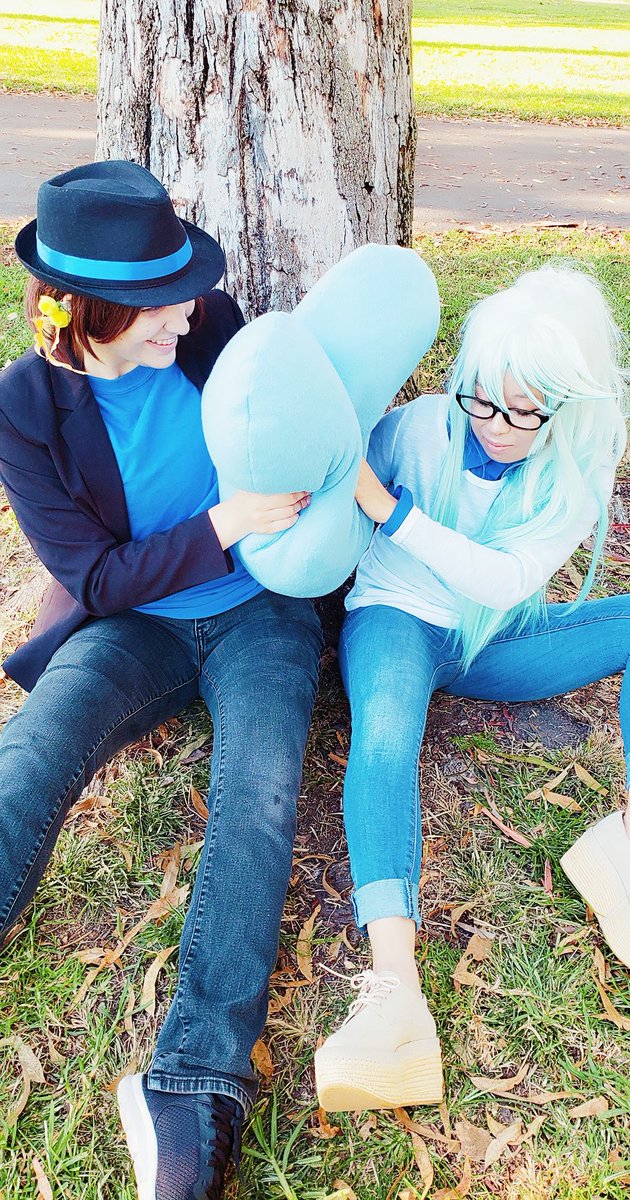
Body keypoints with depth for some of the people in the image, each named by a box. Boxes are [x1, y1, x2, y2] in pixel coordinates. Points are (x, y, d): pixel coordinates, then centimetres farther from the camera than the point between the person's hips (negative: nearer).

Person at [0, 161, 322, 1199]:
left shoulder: (210, 325, -4)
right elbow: (98, 579, -9)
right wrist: (220, 527, -21)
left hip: (257, 612, 1)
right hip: (133, 624, 0)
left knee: (259, 789, -27)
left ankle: (195, 1084, -31)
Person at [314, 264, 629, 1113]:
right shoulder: (420, 426, -10)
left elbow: (506, 579, -19)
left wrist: (387, 505, -27)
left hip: (494, 640, 3)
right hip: (399, 619, -3)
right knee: (383, 731, -37)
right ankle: (395, 995, -50)